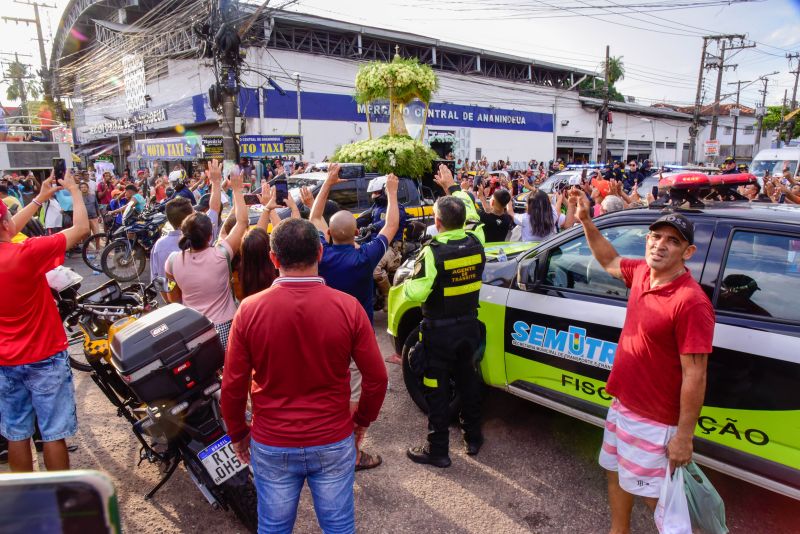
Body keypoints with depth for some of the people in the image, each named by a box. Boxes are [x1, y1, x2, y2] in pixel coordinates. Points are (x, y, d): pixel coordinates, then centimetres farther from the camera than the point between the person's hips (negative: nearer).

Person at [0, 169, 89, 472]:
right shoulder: (26, 253, -23)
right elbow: (81, 229, -17)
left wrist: (40, 198, 22)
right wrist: (74, 190, -3)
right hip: (43, 358, -6)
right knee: (54, 433, 6)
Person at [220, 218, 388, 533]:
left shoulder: (249, 310, -14)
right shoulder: (348, 307, -15)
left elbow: (232, 385, -7)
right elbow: (376, 377, -9)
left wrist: (237, 433, 10)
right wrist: (363, 420, 9)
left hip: (271, 446, 1)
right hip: (334, 442, 0)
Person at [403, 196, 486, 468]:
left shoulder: (433, 252, -23)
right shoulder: (475, 242, -5)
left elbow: (416, 293, -26)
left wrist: (406, 283, -2)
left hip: (439, 331, -6)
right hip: (469, 326, 6)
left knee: (437, 390, 7)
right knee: (468, 381, 21)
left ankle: (438, 450, 19)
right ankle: (473, 437, 37)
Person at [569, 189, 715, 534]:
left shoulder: (691, 302, -25)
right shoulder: (641, 273, -3)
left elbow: (695, 376, -23)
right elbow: (610, 262, 20)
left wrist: (684, 437, -19)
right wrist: (586, 221, 12)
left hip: (655, 420, -8)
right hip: (622, 405, 8)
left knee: (654, 496, 9)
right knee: (616, 474, 24)